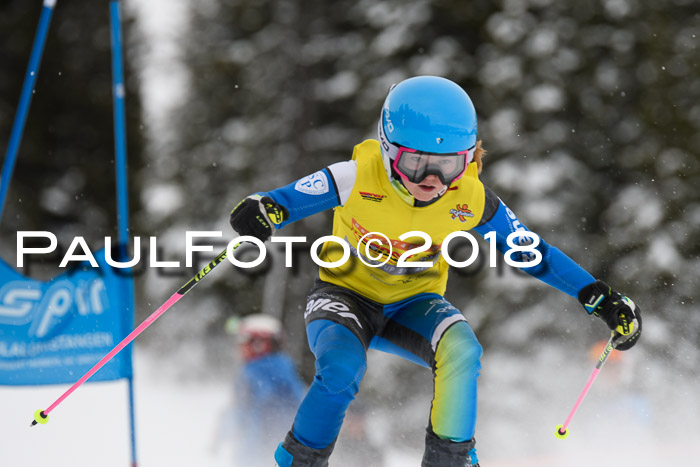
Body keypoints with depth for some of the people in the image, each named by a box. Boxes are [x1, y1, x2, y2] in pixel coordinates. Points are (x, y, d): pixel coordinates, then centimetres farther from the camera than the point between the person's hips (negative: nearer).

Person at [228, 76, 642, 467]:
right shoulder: (356, 178, -25)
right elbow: (284, 202, -20)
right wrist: (263, 212, -45)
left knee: (462, 351, -29)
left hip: (413, 305, 2)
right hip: (348, 296, -2)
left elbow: (531, 250, -6)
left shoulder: (470, 199, -17)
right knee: (342, 370, -32)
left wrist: (599, 297, -10)